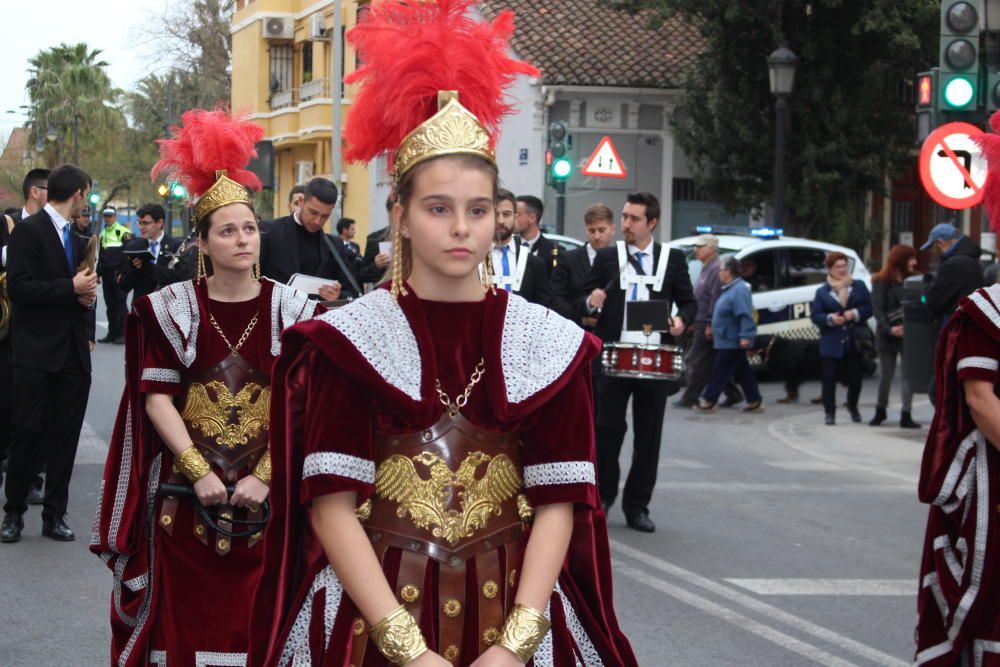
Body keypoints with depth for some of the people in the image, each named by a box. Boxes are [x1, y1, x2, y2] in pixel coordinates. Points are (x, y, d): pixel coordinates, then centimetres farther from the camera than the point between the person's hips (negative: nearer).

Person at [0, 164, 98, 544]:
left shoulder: (78, 236, 15)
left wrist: (87, 294, 4)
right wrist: (71, 288, -17)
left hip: (73, 354, 6)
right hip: (37, 354, -6)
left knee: (65, 437, 6)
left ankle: (54, 515, 12)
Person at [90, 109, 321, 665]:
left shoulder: (292, 312, 2)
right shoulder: (170, 310, 1)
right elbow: (157, 397, -4)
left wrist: (265, 477, -13)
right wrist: (200, 473, -14)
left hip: (266, 491, 0)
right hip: (184, 492, 0)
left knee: (255, 619, 4)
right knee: (185, 621, 3)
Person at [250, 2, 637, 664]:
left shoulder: (550, 344, 0)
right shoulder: (346, 340, -4)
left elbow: (558, 501, -4)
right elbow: (330, 504, -10)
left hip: (512, 612, 1)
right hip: (372, 611, -1)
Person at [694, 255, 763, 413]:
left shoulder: (739, 290, -19)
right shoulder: (729, 289, 13)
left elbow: (745, 316, -26)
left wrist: (745, 336, -30)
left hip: (731, 342, -11)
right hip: (728, 340, 11)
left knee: (720, 372, -4)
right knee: (743, 372, 13)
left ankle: (708, 401, 2)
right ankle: (755, 401, 16)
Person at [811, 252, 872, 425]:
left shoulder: (859, 286, 8)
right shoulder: (822, 292, 5)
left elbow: (869, 307, 3)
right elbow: (815, 316, 0)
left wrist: (855, 313, -15)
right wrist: (830, 319, -18)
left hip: (855, 342, 1)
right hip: (831, 344, -1)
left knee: (855, 378, 7)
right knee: (829, 379, -4)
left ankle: (853, 407, 30)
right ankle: (830, 413, 5)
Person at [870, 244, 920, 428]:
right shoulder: (882, 282, -2)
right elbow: (877, 309, -9)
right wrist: (889, 329, -20)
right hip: (887, 335, -2)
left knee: (907, 375, -2)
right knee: (886, 375, 8)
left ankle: (906, 415, 0)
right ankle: (880, 411, 26)